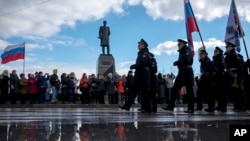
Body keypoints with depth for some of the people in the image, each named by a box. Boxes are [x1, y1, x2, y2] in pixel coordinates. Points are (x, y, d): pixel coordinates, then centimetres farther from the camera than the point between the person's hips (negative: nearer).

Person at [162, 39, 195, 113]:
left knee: (189, 90, -2)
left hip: (187, 72, -9)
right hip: (181, 72, 9)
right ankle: (171, 106, 4)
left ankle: (191, 108, 3)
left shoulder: (187, 50, -8)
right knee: (175, 89, 3)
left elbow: (187, 61, -21)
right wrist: (177, 63, -2)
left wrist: (177, 62, -12)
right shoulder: (181, 52, 19)